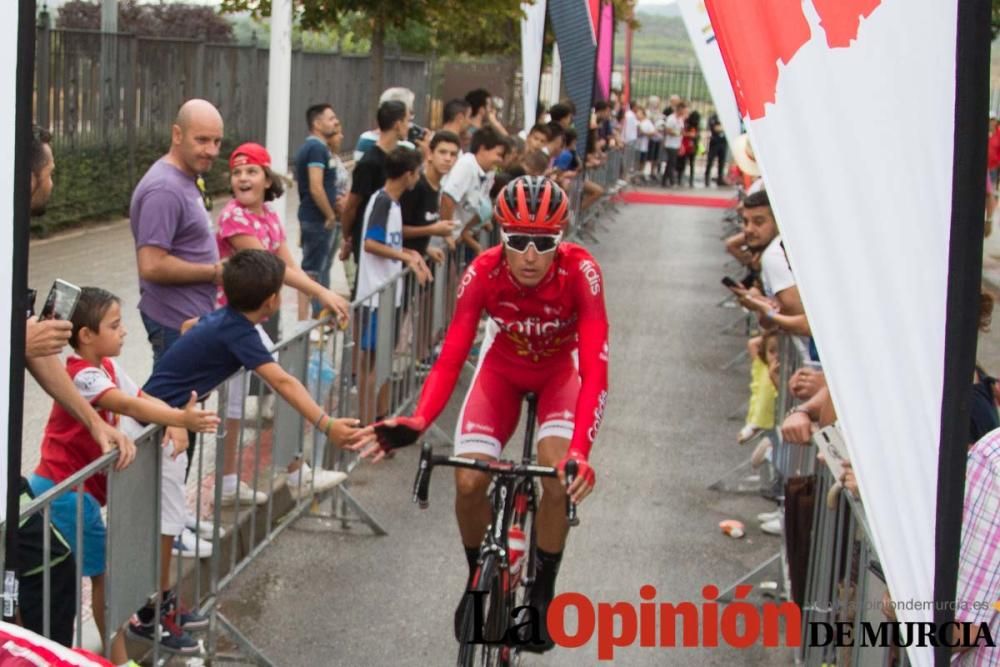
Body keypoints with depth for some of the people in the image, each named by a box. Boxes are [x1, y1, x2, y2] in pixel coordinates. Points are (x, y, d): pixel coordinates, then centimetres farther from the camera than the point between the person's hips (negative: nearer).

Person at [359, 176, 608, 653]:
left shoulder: (580, 272, -35)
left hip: (560, 371, -1)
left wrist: (581, 449, -53)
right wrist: (418, 422, -48)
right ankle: (478, 577, 15)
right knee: (468, 481, -15)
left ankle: (542, 592, -1)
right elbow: (450, 357, -30)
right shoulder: (484, 273, -30)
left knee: (558, 475, -26)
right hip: (503, 367, 2)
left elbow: (595, 368, -39)